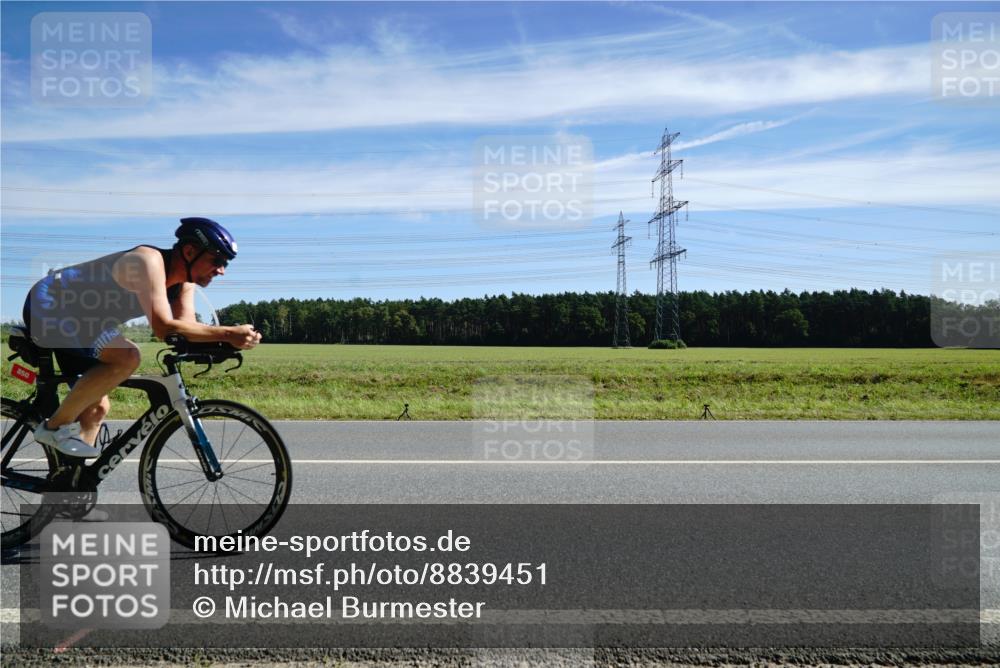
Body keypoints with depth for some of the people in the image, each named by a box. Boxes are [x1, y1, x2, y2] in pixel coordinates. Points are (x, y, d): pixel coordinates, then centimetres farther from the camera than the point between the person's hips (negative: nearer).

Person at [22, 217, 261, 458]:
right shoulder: (150, 261, -29)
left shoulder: (184, 279, -2)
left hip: (71, 314, 10)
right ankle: (56, 427, -14)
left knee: (97, 408, 9)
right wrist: (227, 334, -41)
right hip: (46, 306, -9)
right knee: (126, 357, -29)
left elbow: (186, 326, -13)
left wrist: (230, 338, -29)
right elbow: (164, 328, -39)